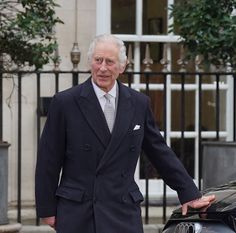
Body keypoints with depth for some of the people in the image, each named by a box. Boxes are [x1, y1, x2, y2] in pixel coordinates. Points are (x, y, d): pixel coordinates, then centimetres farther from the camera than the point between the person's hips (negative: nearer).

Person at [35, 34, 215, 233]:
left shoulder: (139, 103, 7)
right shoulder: (65, 103, -2)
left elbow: (160, 153, 15)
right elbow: (49, 160, 1)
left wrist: (190, 194, 16)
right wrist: (47, 209, 1)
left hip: (124, 213, 2)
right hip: (76, 214, -2)